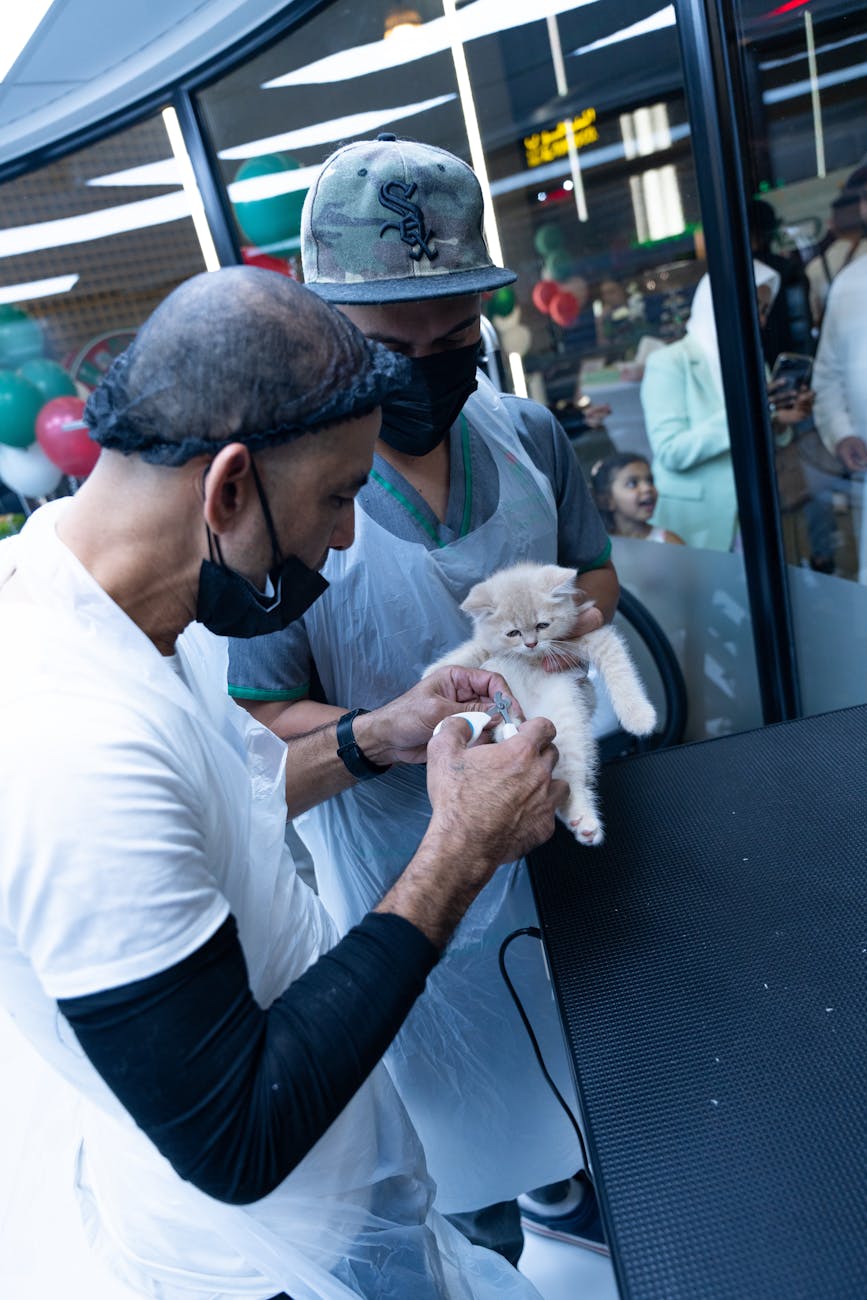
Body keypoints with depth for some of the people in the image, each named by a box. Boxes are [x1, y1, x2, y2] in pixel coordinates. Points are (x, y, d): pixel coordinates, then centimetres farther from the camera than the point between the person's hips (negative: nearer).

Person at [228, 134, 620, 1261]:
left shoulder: (527, 433, -8)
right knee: (461, 1096, 23)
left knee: (580, 1042, 30)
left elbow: (595, 571, 7)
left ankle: (577, 1184, 65)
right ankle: (494, 1261, 58)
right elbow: (259, 723, -20)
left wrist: (563, 620, -15)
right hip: (407, 872, -4)